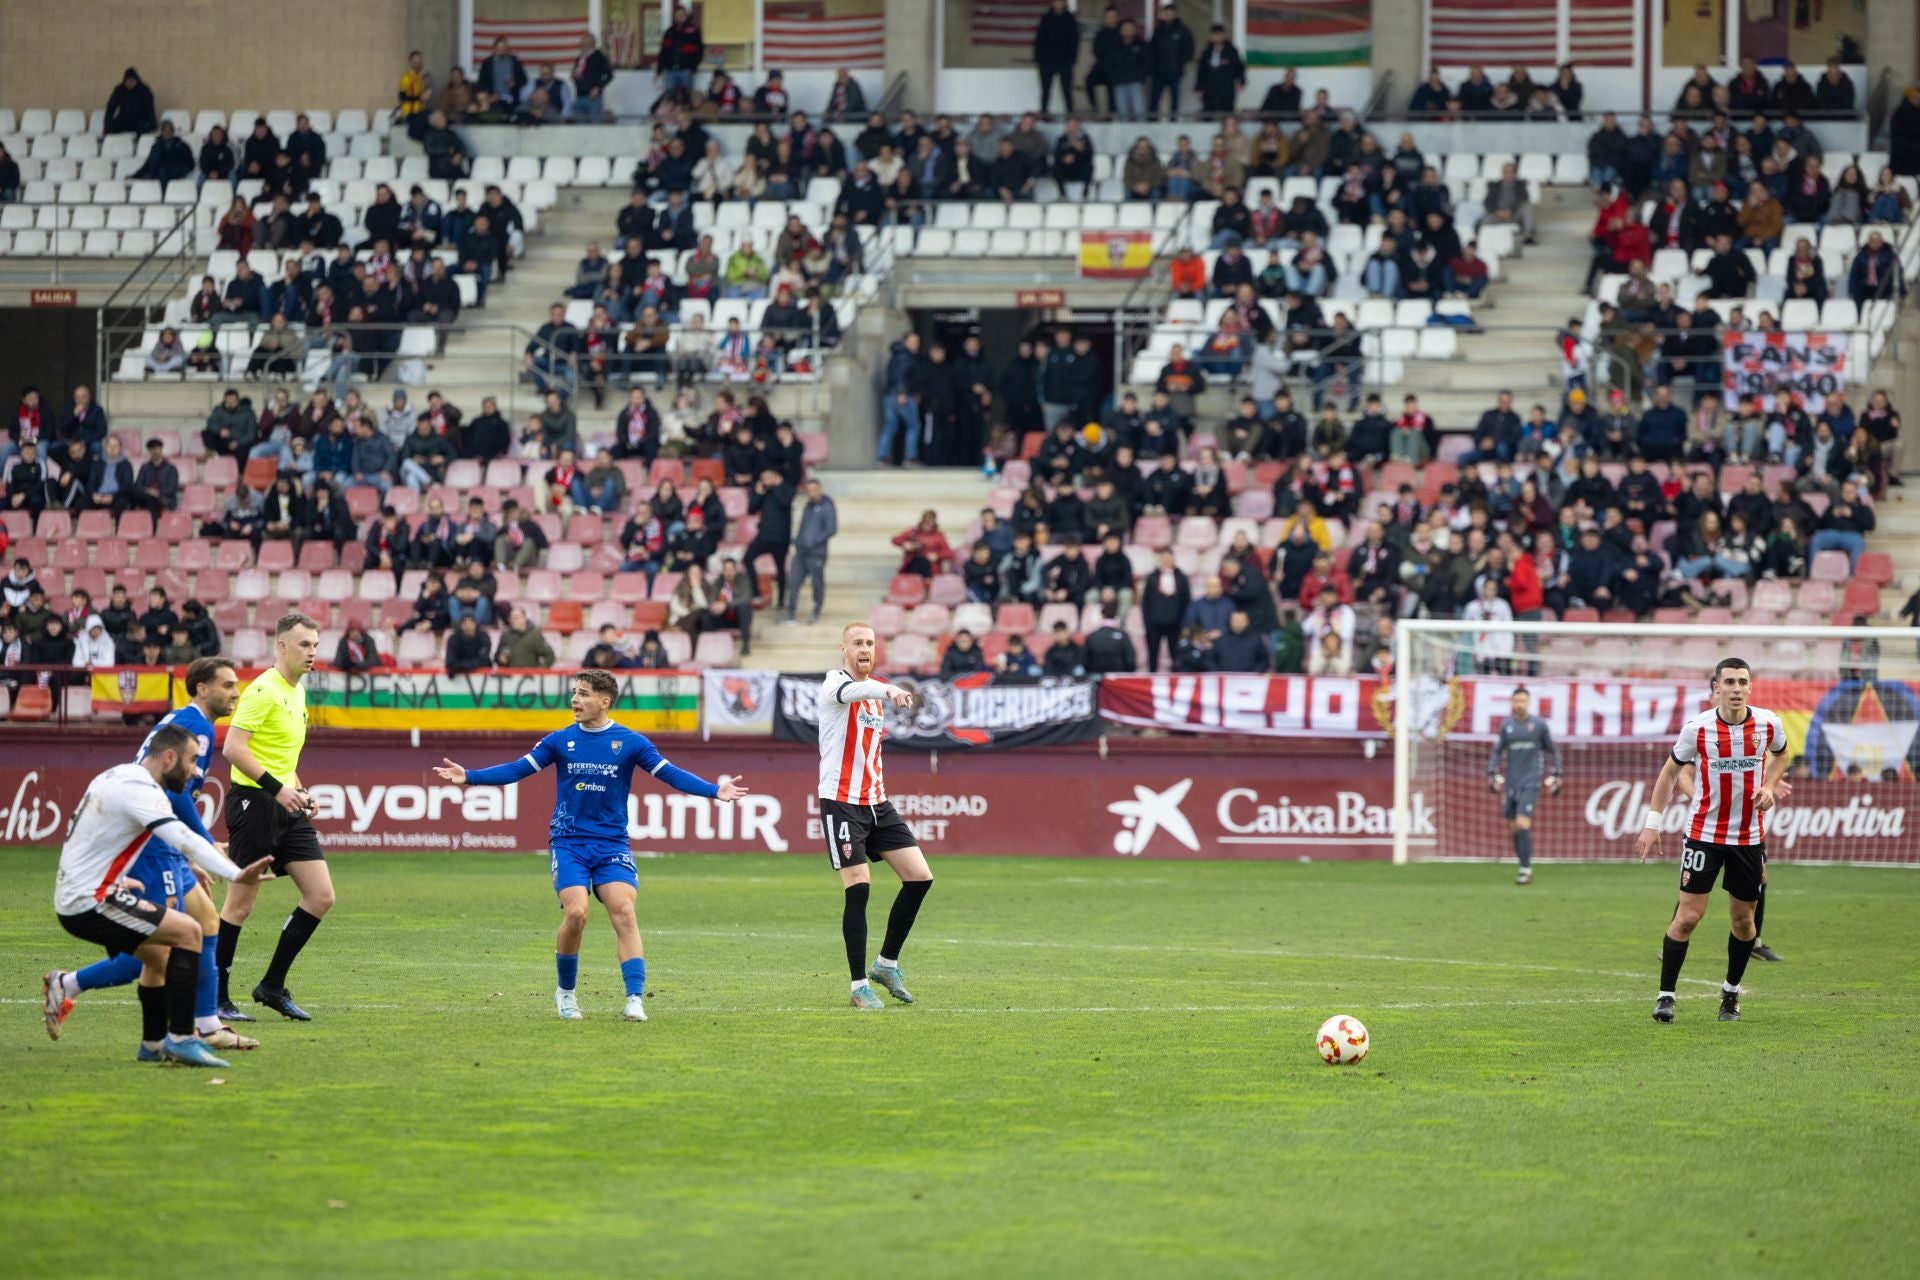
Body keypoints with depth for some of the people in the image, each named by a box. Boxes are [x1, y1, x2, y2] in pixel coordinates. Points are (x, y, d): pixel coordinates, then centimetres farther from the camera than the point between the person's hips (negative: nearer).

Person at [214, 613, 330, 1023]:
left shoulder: (298, 692, 15)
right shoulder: (264, 690, -13)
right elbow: (233, 747, -21)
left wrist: (299, 791, 13)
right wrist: (276, 787, -24)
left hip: (285, 807, 9)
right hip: (254, 803, -9)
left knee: (321, 897, 2)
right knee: (241, 903, -3)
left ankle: (273, 985, 11)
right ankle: (215, 996, 7)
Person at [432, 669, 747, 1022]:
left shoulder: (630, 742, 0)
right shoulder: (561, 740, 3)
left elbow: (670, 774, -3)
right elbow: (517, 769, 3)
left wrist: (714, 790, -15)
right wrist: (469, 777, -6)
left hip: (612, 844, 0)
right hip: (568, 843, 0)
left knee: (624, 913, -16)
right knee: (575, 913, -16)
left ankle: (635, 1000, -18)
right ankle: (565, 991, 6)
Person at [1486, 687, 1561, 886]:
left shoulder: (1539, 725, 0)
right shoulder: (1506, 725, 8)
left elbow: (1552, 751, 9)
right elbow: (1496, 752, 11)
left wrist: (1555, 776, 4)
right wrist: (1493, 774, -1)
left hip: (1530, 782, -4)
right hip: (1511, 783, 4)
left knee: (1522, 824, -16)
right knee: (1513, 827, 5)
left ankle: (1526, 870, -12)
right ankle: (1524, 867, 17)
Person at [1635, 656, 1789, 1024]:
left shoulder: (1768, 724, -6)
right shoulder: (1697, 729, -11)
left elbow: (1780, 754, 17)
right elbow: (1669, 771, 3)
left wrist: (1769, 786, -2)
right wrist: (1653, 824, 0)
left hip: (1749, 837, 2)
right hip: (1703, 833, -2)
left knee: (1743, 920, 8)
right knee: (1688, 915, -8)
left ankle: (1731, 991, 30)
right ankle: (1665, 996, 0)